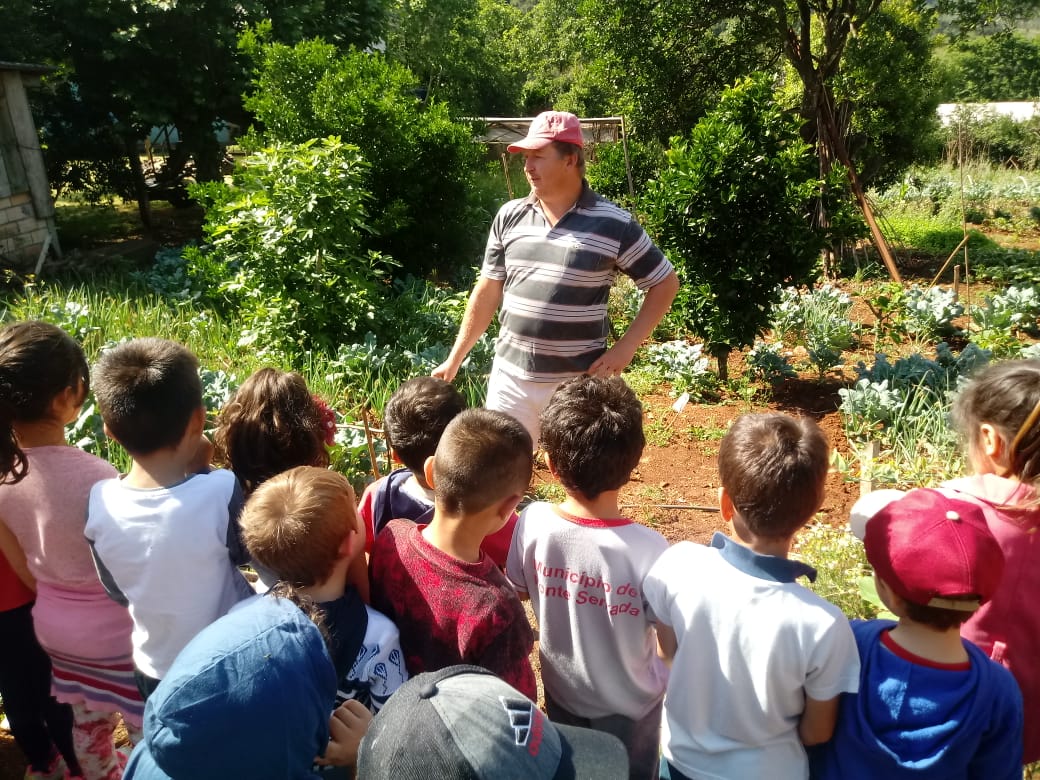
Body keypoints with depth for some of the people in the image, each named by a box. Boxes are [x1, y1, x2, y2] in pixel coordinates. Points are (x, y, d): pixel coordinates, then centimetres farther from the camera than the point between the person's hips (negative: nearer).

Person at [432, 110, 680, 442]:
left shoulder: (614, 225, -9)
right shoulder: (509, 217, 2)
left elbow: (665, 284, 0)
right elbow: (487, 292, 9)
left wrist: (625, 347, -9)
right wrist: (454, 360, 11)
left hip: (579, 384, -3)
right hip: (510, 379, 3)